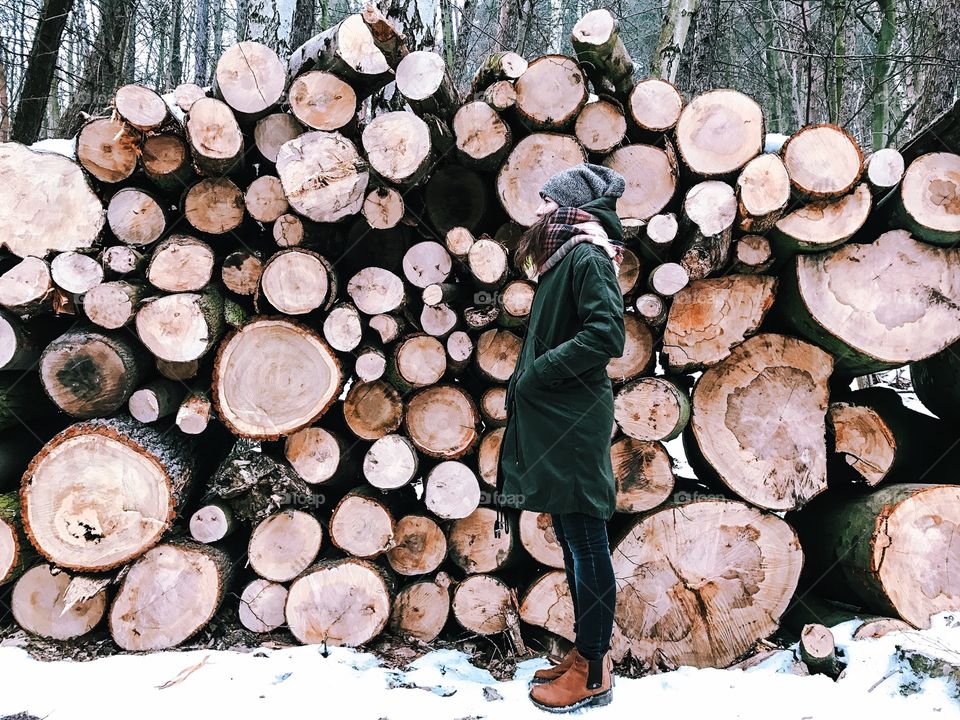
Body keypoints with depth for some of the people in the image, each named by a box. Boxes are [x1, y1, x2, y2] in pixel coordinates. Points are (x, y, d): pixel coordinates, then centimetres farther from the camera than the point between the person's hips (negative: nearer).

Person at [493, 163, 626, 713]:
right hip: (551, 421, 10)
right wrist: (526, 385, 6)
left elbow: (607, 336, -21)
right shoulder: (562, 256, 17)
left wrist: (536, 372, -15)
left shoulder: (587, 254, -11)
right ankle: (586, 654, 28)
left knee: (586, 543, -1)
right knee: (573, 542, 15)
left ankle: (593, 675, 11)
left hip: (574, 422, -10)